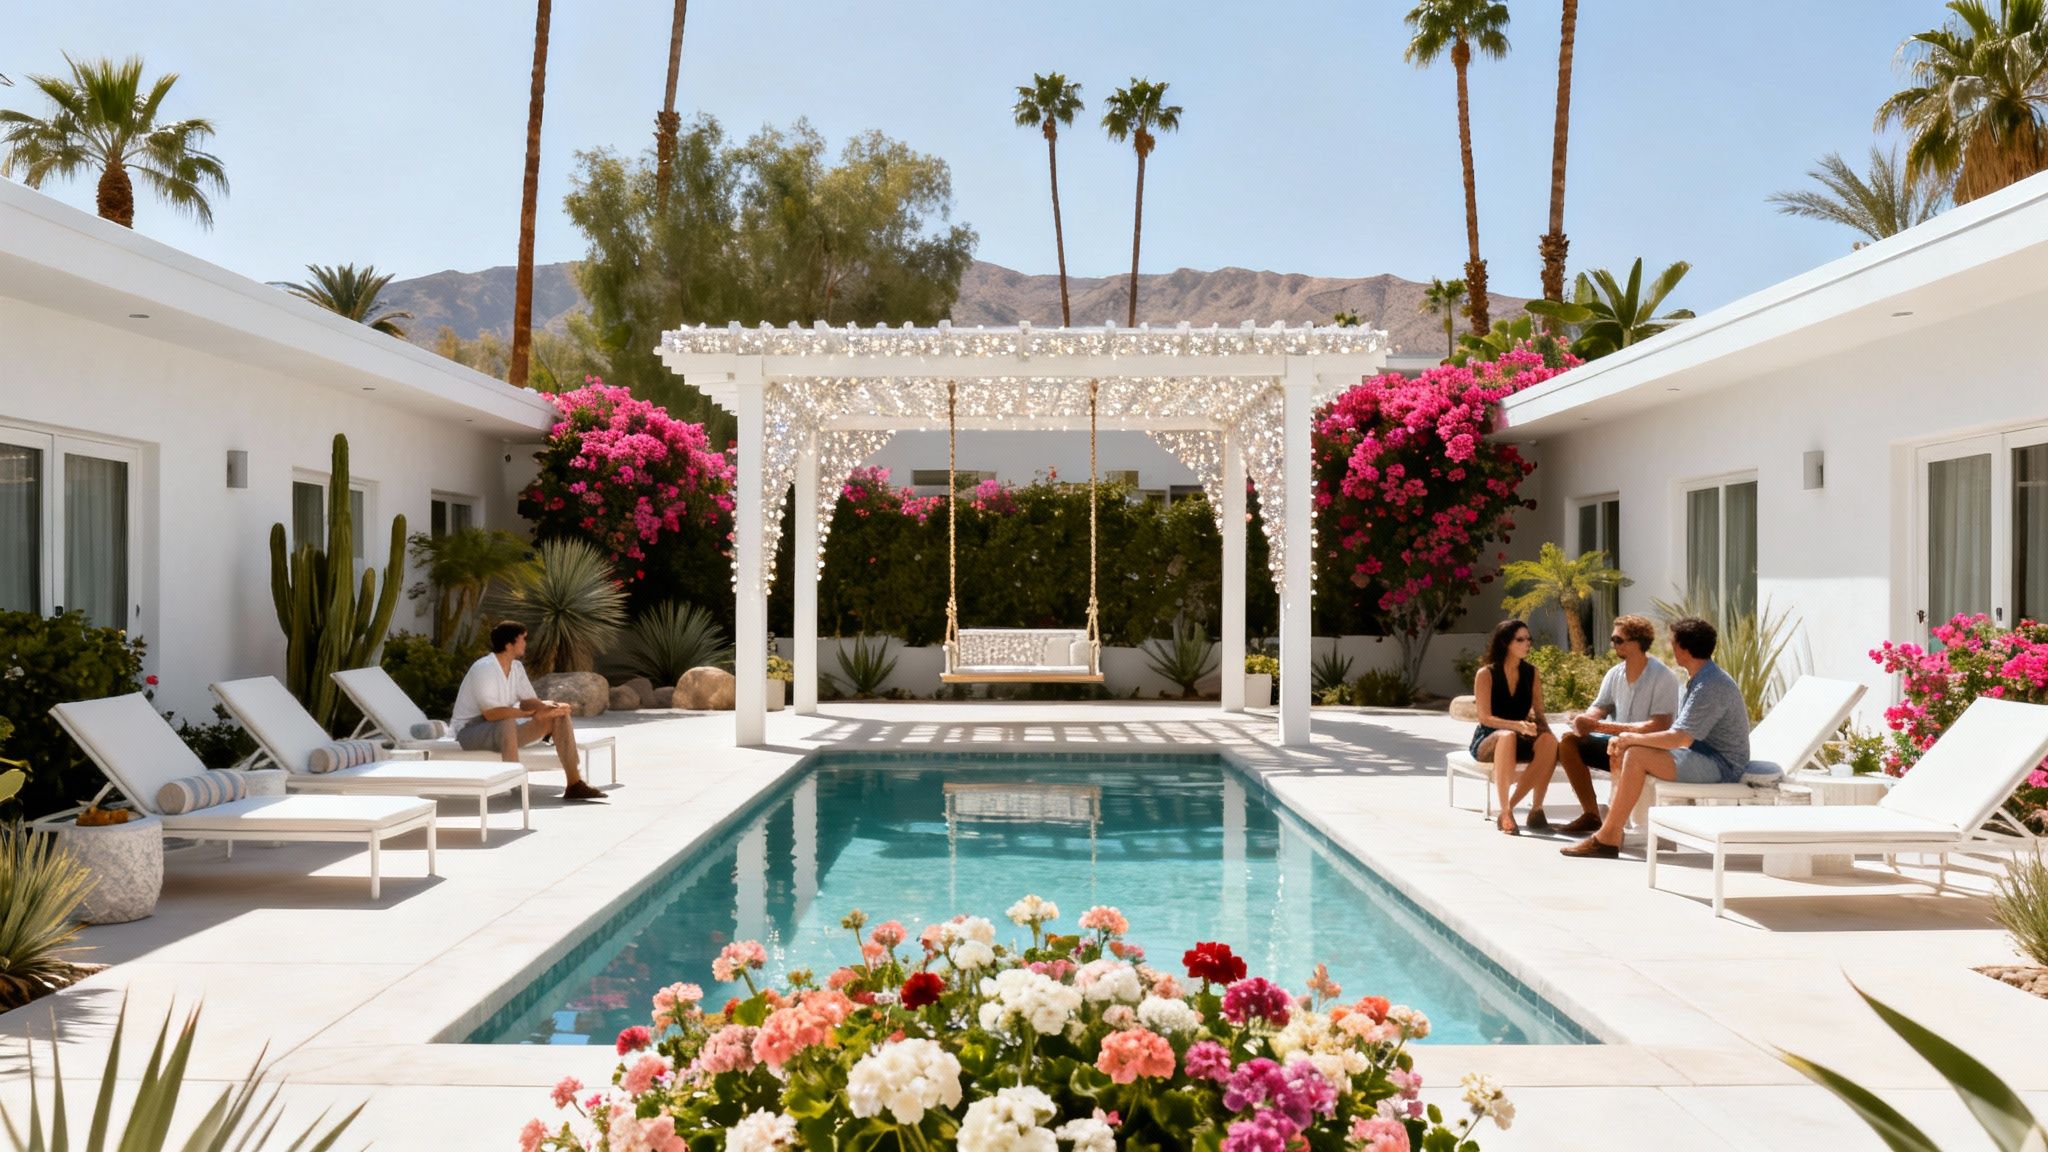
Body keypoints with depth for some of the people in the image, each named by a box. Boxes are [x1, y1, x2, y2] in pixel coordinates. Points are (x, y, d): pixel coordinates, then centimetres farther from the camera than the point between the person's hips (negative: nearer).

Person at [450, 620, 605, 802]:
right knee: (507, 722, -41)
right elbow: (491, 713, -33)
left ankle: (574, 785, -10)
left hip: (504, 729, 8)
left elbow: (527, 701, 3)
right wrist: (534, 714, -34)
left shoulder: (517, 667, 4)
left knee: (559, 716, -6)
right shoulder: (484, 668, -23)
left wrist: (546, 706, -20)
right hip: (469, 731, -8)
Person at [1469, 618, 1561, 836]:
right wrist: (1518, 725, -31)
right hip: (1487, 741, -4)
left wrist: (1544, 729, -18)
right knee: (1507, 737, -41)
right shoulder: (1486, 674, -7)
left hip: (1521, 739, 4)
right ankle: (1505, 813, -39)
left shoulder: (1531, 672, 7)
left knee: (1549, 741, -31)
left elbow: (1539, 714, 5)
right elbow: (1485, 718, -15)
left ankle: (1536, 808, -26)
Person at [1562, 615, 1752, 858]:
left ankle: (1607, 839, -20)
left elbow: (1682, 738, -26)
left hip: (1721, 765, -10)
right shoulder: (1697, 679, 14)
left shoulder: (1710, 686, -20)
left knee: (1636, 755, -24)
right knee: (1625, 750, 3)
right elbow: (1682, 732, 16)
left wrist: (1634, 738, -12)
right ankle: (1612, 831, -6)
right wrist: (1628, 740, 2)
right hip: (1702, 753, 10)